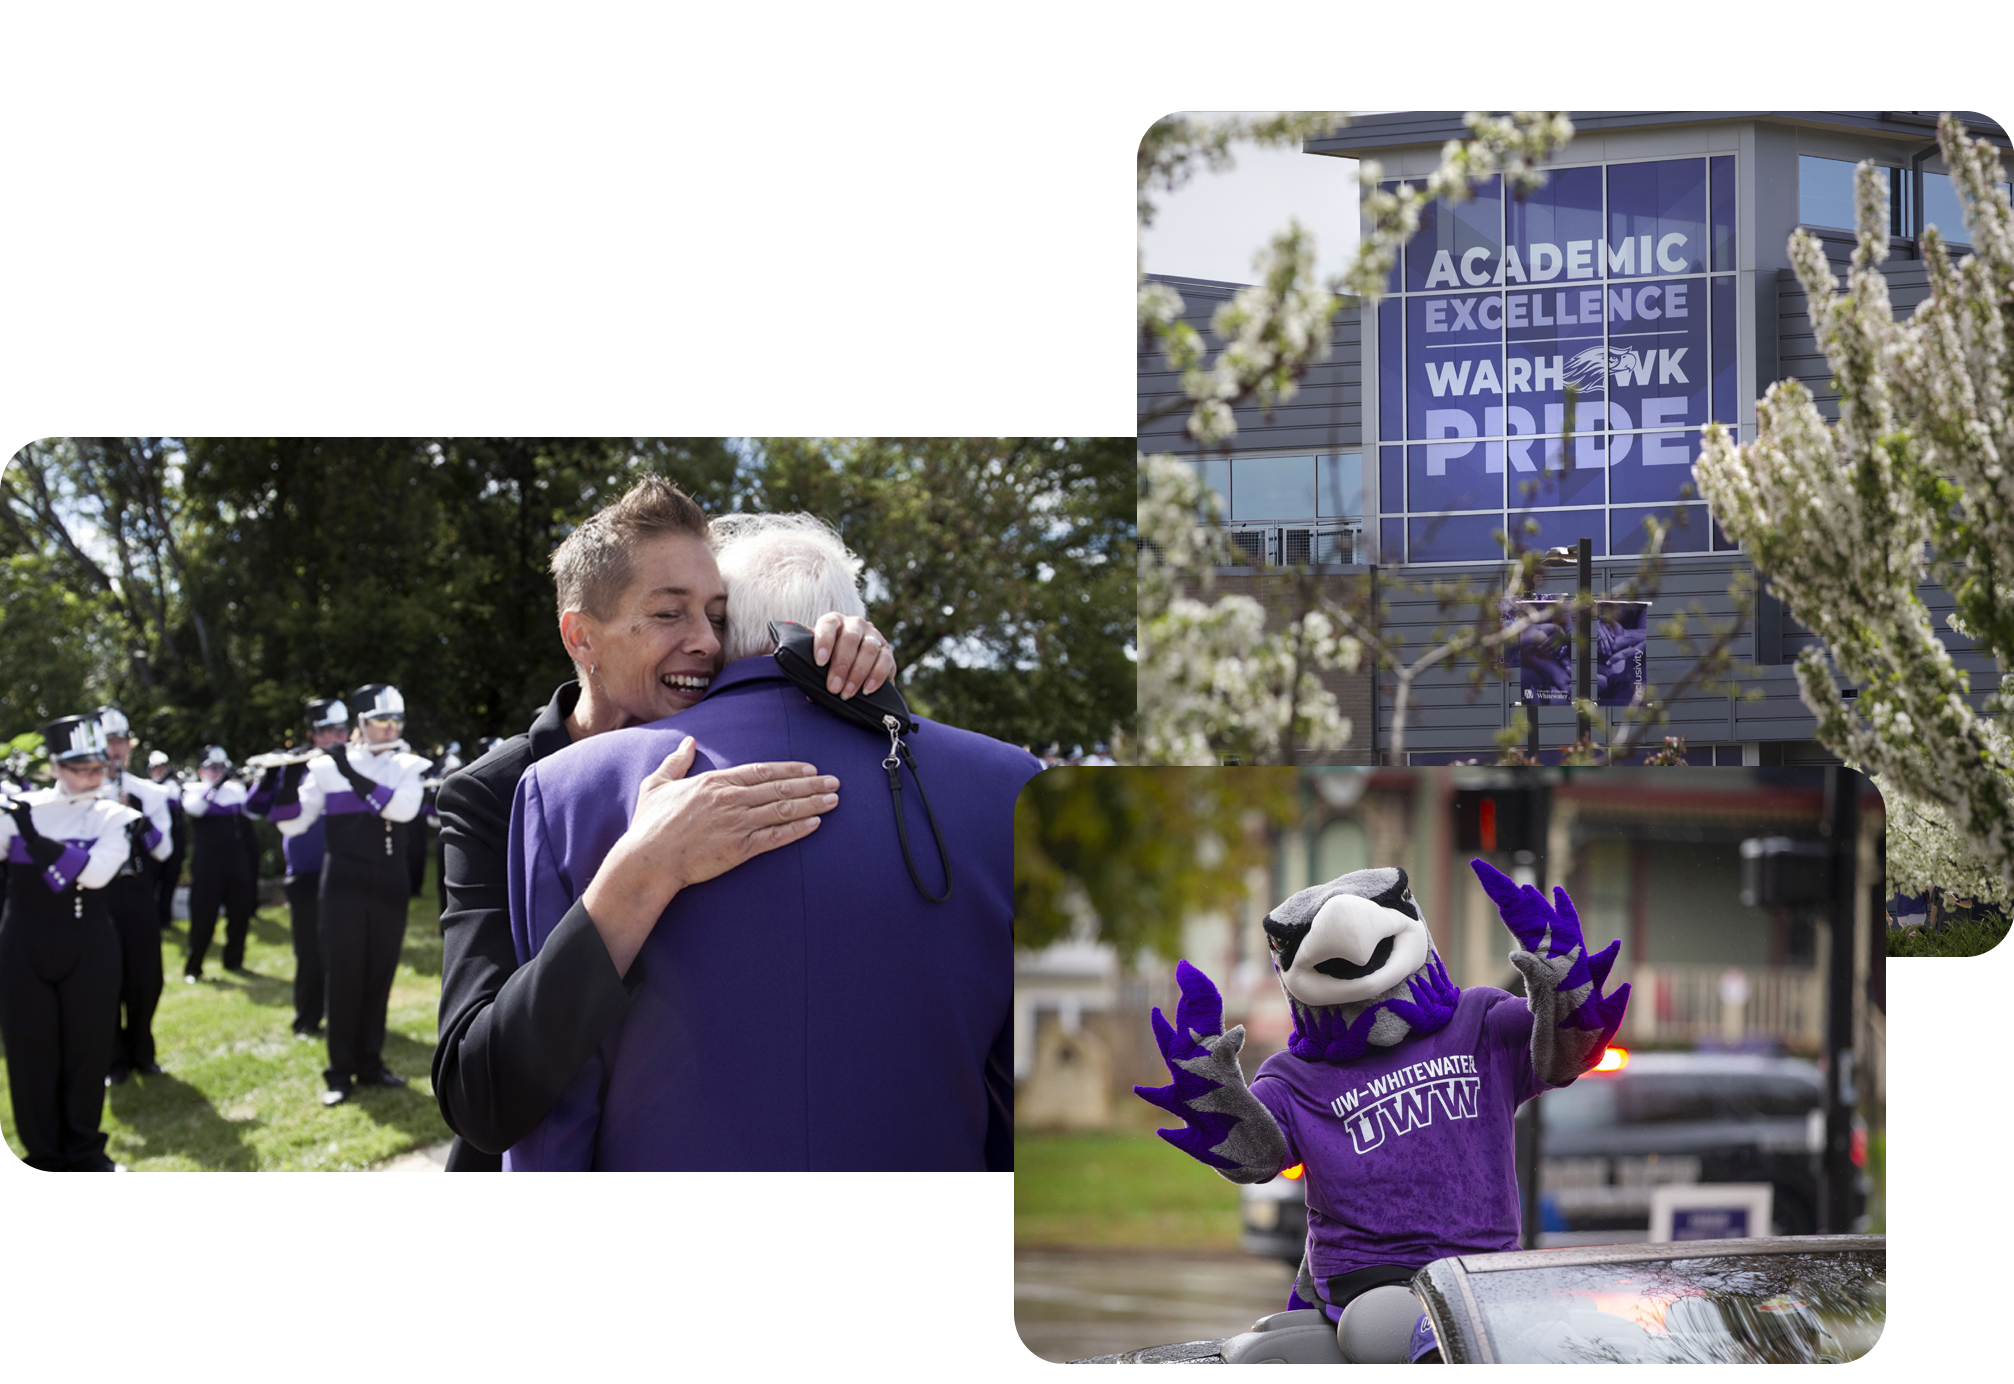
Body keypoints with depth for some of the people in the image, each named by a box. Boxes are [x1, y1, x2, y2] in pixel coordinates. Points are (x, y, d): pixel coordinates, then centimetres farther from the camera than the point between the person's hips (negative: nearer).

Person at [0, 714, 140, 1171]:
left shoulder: (114, 817, 0)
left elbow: (95, 872, -18)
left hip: (88, 949, 0)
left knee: (88, 1049, 6)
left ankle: (84, 1149, 22)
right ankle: (43, 1157, 13)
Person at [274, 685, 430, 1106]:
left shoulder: (407, 766, 4)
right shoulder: (327, 767, -1)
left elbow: (404, 808, -17)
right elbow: (292, 823, -3)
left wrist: (353, 775, -21)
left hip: (389, 884, 2)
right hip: (345, 881, -2)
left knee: (380, 975, 8)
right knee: (343, 975, -2)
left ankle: (370, 1062, 19)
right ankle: (340, 1072, 3)